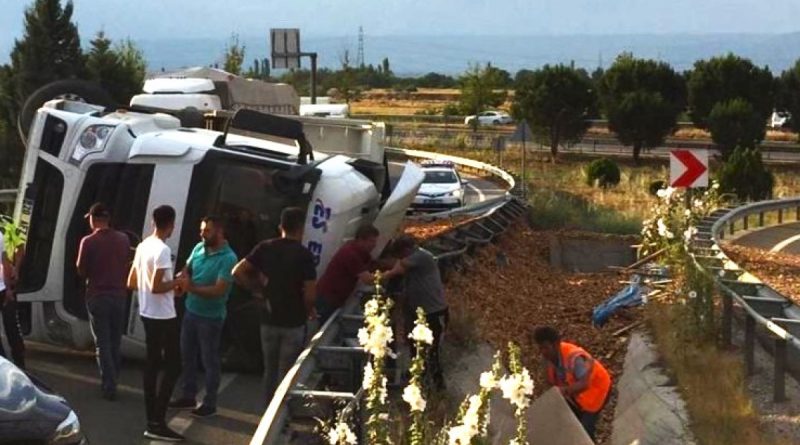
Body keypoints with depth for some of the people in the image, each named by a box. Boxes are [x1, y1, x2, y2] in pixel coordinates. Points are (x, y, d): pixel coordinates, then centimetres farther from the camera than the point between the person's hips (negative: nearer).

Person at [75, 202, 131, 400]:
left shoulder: (89, 242, -13)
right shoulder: (123, 239, 1)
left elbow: (81, 271, -7)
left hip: (98, 296, -4)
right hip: (119, 295, 4)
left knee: (103, 343, 1)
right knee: (115, 342, 16)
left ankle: (109, 386, -3)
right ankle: (111, 381, 24)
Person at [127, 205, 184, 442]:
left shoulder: (143, 246, 7)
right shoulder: (163, 250, -20)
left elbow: (131, 283, 14)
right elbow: (156, 288, -24)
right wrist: (177, 282, -10)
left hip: (147, 314, 9)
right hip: (164, 317, -9)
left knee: (153, 364, 13)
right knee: (172, 366, -3)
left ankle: (152, 420, 17)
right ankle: (157, 423, -6)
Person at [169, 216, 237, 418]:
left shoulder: (228, 258, -20)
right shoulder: (199, 248, 1)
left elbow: (219, 290, -25)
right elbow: (186, 269, 13)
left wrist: (192, 288, -33)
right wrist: (183, 277, -11)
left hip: (211, 317, -7)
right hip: (191, 311, 7)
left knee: (210, 360, 4)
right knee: (187, 355, 16)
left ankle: (210, 403, 14)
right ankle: (189, 396, 30)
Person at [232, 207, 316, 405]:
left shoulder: (265, 248, -1)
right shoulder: (304, 254, -13)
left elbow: (238, 272, -3)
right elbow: (309, 294, -17)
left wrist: (256, 289, 8)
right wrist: (309, 310, 3)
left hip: (269, 320, 4)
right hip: (294, 323, -4)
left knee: (270, 371, 17)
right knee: (286, 374, 3)